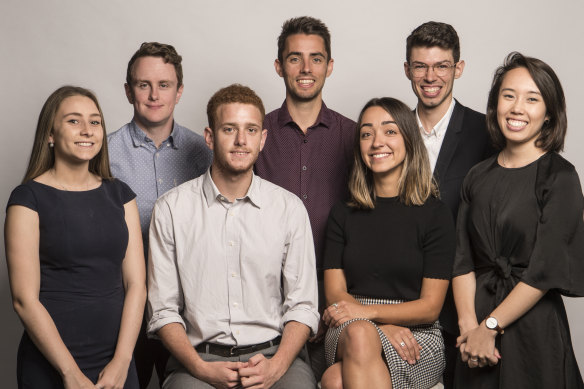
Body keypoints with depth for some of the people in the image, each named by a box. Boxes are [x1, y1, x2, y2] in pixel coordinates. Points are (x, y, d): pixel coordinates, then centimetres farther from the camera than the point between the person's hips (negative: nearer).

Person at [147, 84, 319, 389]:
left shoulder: (290, 209, 7)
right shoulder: (171, 209, 3)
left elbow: (302, 306, 5)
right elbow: (163, 309, 3)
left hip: (274, 354, 1)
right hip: (199, 355, -1)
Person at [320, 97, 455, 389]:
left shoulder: (435, 214, 1)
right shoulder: (343, 215, 11)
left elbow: (430, 306, -2)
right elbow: (335, 294, 3)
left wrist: (367, 312, -17)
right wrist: (384, 328, -15)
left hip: (416, 338, -3)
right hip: (348, 332, 3)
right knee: (359, 333, -35)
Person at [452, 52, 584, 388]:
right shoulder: (479, 177, 6)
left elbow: (547, 269, -13)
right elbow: (463, 260, 2)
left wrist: (490, 326, -13)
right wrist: (469, 326, -11)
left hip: (534, 326, -4)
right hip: (480, 317, 4)